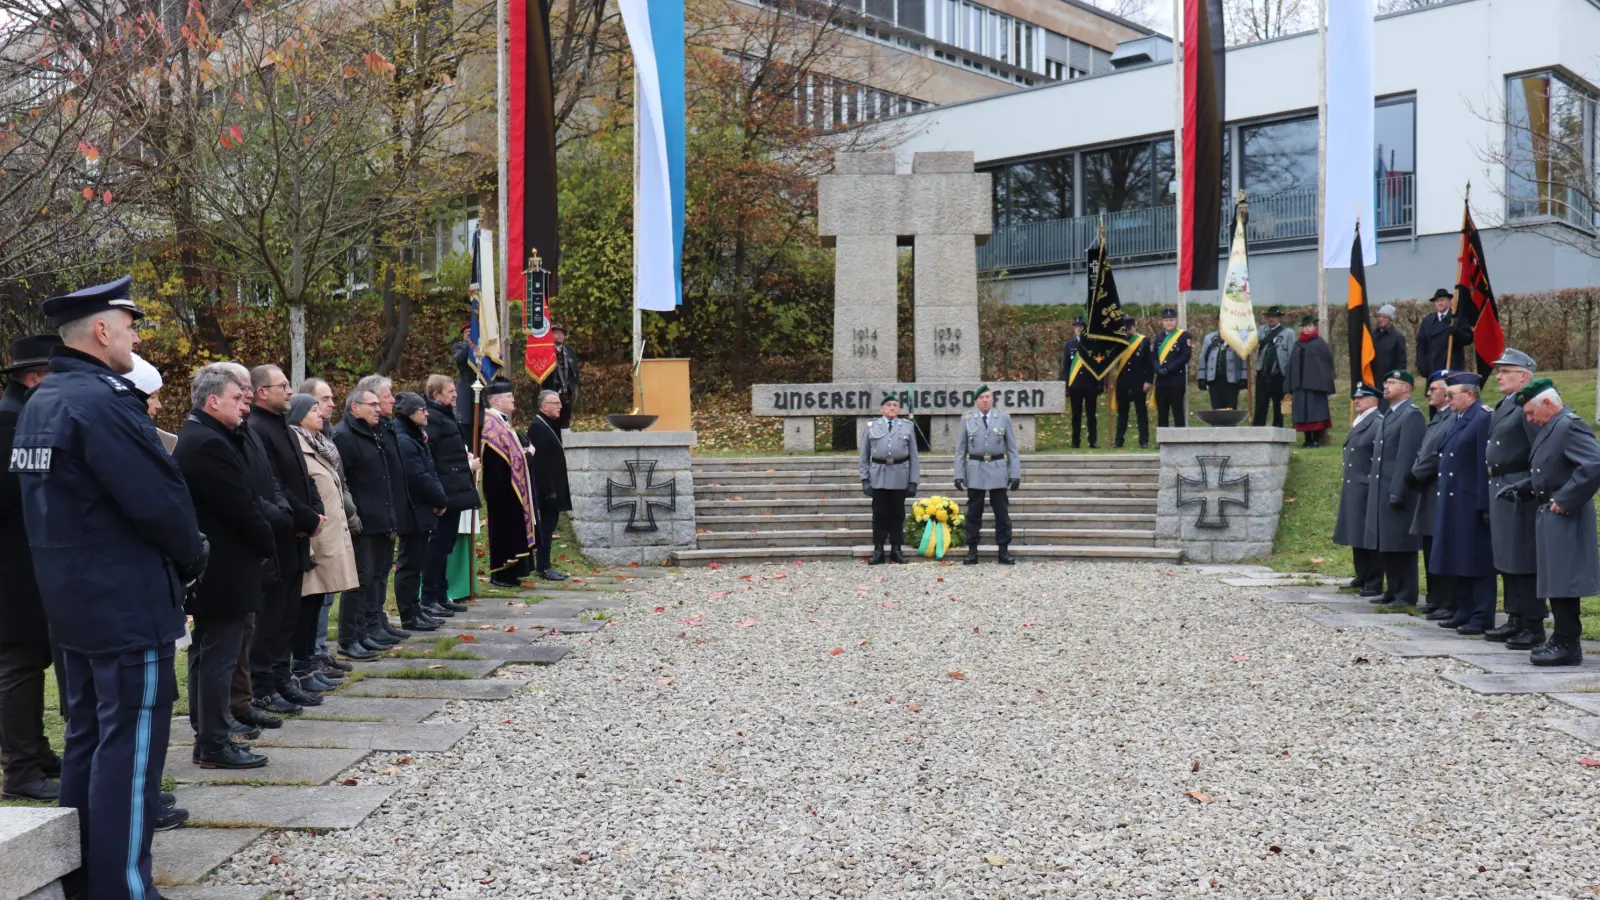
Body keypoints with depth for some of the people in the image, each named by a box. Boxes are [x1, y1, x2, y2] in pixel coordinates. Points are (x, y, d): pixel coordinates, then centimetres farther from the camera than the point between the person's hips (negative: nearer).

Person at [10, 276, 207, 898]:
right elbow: (160, 500, -24)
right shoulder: (102, 401, -19)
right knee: (130, 744, -3)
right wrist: (193, 556, -6)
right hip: (128, 604, -10)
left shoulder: (39, 404, 12)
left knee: (87, 735, 17)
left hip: (73, 601, 10)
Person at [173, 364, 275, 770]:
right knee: (219, 654, -5)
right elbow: (241, 507, -20)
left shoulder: (200, 437, 13)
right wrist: (269, 547, -6)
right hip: (222, 568, -11)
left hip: (209, 564, 11)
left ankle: (209, 724, 32)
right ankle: (213, 745, 1)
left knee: (208, 650, 19)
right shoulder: (208, 443, -21)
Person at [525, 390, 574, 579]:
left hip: (553, 487, 10)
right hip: (546, 488, -10)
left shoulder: (549, 424, 14)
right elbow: (539, 461, -22)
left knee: (549, 526, 12)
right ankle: (543, 568, 0)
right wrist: (549, 489, -23)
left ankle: (544, 565, 18)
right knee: (545, 526, -5)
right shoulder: (537, 427, -16)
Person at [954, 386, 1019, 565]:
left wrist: (1015, 473, -3)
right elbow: (960, 450, 4)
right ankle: (972, 551, 10)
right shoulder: (967, 420, 4)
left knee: (1002, 512, 2)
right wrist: (959, 474, -4)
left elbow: (1012, 449, 4)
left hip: (998, 471, 0)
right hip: (975, 471, 0)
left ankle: (1004, 550, 9)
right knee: (974, 513, 4)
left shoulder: (1004, 419, 4)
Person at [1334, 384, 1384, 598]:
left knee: (1370, 539, -4)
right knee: (1358, 537, 15)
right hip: (1352, 490, 9)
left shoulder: (1378, 423, -13)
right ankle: (1362, 578, 26)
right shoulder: (1357, 424, 17)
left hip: (1368, 491, -9)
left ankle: (1374, 586, 1)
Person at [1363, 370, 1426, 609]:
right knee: (1385, 544, 13)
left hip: (1399, 492, -9)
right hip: (1381, 491, 9)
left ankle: (1407, 595, 3)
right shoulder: (1386, 416, 18)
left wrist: (1397, 492, -22)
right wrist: (1375, 490, 16)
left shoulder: (1412, 415, -11)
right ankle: (1393, 591, 21)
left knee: (1402, 545, -3)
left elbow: (1407, 457, -18)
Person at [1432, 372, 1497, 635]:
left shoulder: (1483, 419, -14)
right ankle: (1465, 612, 23)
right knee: (1459, 562, 14)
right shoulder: (1461, 420, 16)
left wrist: (1484, 505, -22)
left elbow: (1487, 465, -19)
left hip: (1471, 504, -9)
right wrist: (1441, 500, 15)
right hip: (1453, 504, 9)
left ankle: (1482, 618, 3)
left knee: (1478, 562, -2)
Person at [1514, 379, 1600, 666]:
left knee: (1563, 581, -6)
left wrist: (1564, 500, -23)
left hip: (1564, 518, -10)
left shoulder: (1570, 426, -15)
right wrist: (1520, 488, 10)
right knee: (1556, 581, 14)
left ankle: (1568, 645, 0)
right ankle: (1562, 639, 21)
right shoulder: (1550, 428, 15)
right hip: (1550, 517, 10)